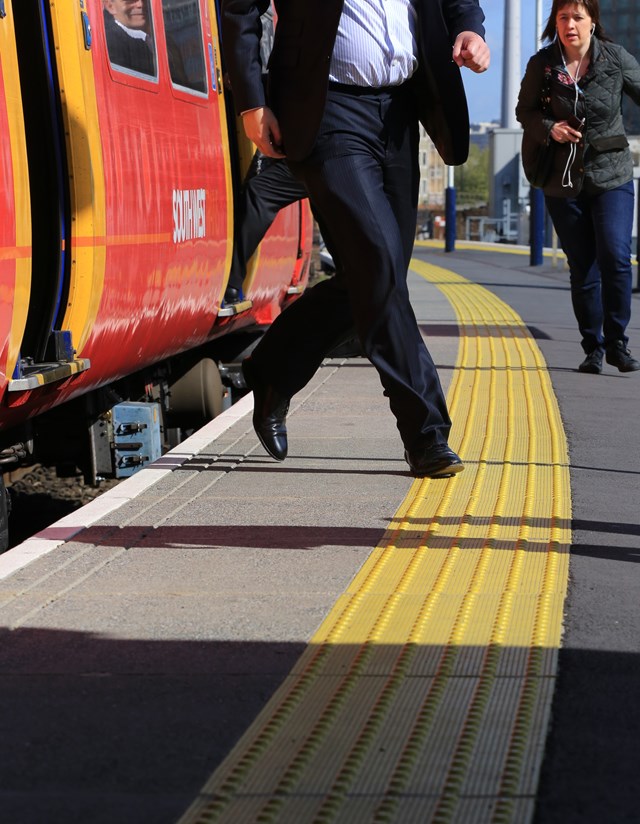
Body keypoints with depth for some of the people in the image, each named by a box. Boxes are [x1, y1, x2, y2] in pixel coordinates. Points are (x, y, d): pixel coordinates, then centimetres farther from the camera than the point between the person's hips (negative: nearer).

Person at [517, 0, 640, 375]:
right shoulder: (542, 64, -2)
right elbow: (524, 110, 9)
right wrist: (549, 128, -10)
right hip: (563, 179, 1)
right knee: (582, 268, 5)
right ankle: (593, 348, 19)